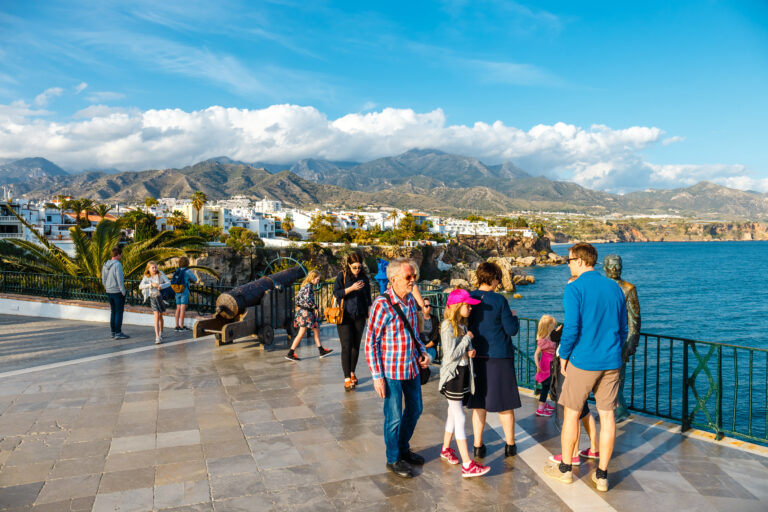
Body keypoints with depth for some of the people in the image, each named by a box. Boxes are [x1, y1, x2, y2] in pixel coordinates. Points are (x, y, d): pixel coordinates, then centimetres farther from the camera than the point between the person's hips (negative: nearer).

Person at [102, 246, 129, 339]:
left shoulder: (105, 265, 8)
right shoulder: (117, 264, -16)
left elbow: (103, 280, 14)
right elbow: (120, 279, -19)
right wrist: (123, 292, -11)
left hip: (109, 292, 8)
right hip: (118, 292, -8)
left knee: (113, 312, 15)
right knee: (119, 312, -2)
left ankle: (113, 332, 20)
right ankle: (118, 333, -1)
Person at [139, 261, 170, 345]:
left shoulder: (160, 274, -1)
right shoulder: (146, 277, 1)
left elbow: (168, 282, -2)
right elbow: (140, 286, -11)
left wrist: (161, 285, -22)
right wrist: (151, 285, -22)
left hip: (161, 296, 1)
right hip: (153, 298, -1)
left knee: (160, 316, 15)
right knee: (156, 316, -14)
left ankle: (161, 332, 36)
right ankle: (157, 337, -18)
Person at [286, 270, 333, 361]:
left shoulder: (305, 285, 13)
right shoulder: (308, 286, -15)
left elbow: (298, 297, 17)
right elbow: (307, 299, -25)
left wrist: (298, 306, 19)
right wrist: (315, 307, -15)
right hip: (306, 312, -10)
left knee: (316, 330, 14)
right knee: (301, 334, -6)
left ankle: (321, 351, 20)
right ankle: (290, 353, -1)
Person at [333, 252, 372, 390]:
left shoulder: (364, 278, 8)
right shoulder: (342, 276, 0)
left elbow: (368, 299, 13)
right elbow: (336, 293, -9)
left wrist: (370, 315, 9)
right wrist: (352, 288, -19)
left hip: (359, 317, 3)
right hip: (344, 317, -3)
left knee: (356, 346, 8)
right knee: (346, 347, -9)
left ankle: (352, 373, 25)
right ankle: (347, 379, -9)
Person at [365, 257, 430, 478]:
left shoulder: (410, 300, 3)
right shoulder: (382, 305, -20)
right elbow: (370, 342, -16)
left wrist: (422, 352, 3)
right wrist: (377, 377, -17)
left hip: (412, 367, 8)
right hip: (392, 371, -8)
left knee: (415, 410, 20)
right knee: (394, 417, 6)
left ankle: (404, 449, 41)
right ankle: (393, 459, 28)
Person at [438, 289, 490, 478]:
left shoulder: (462, 324, 9)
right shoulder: (448, 326, -18)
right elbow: (452, 355, -23)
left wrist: (470, 352, -3)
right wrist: (467, 338, -16)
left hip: (463, 373, 8)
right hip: (452, 375, -8)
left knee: (453, 414, 19)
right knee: (459, 418, -5)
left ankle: (446, 449, 36)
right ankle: (467, 465, -2)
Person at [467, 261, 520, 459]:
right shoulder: (499, 300, -12)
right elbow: (511, 329, -8)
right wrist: (513, 317, 10)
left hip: (476, 357, 4)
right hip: (499, 356, -3)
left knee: (479, 403, 12)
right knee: (505, 403, 10)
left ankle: (478, 446, 17)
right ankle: (510, 445, 23)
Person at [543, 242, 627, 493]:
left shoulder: (574, 289, -11)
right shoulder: (615, 287, 8)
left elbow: (571, 328, -17)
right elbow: (623, 328, 12)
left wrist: (563, 355, -4)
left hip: (583, 361, -5)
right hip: (611, 362, 5)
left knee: (571, 413, 9)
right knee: (607, 415, 9)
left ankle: (565, 469, 21)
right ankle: (602, 476, 17)